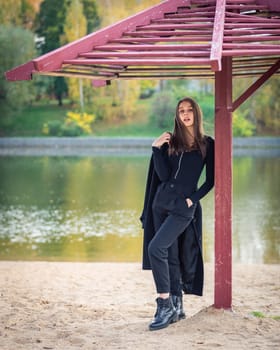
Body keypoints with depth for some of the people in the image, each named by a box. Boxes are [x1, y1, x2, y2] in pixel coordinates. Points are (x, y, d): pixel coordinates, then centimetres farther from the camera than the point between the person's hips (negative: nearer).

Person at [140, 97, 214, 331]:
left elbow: (210, 180, 5)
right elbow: (163, 175, -1)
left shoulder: (207, 144, 3)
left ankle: (166, 305, -15)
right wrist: (157, 149, -9)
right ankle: (176, 307, 16)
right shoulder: (170, 141, 9)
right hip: (161, 203, 4)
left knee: (156, 248, -21)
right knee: (170, 256, 7)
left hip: (183, 208, -4)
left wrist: (194, 198, -7)